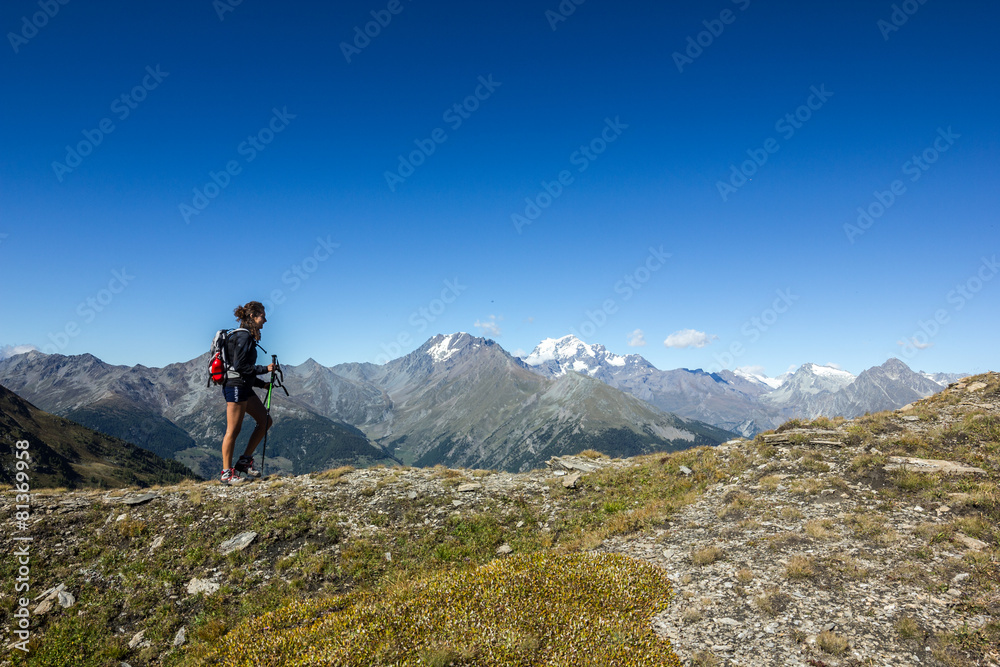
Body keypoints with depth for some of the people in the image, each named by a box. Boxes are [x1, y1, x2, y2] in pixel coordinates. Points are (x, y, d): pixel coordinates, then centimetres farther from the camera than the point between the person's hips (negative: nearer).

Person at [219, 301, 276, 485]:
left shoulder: (247, 336, 16)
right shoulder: (243, 336, -14)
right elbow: (239, 366, -20)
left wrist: (262, 383, 15)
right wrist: (264, 369, -13)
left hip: (245, 388, 10)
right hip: (236, 387, -10)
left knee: (265, 421, 11)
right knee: (233, 430, -3)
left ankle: (245, 461, 17)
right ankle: (226, 473, 6)